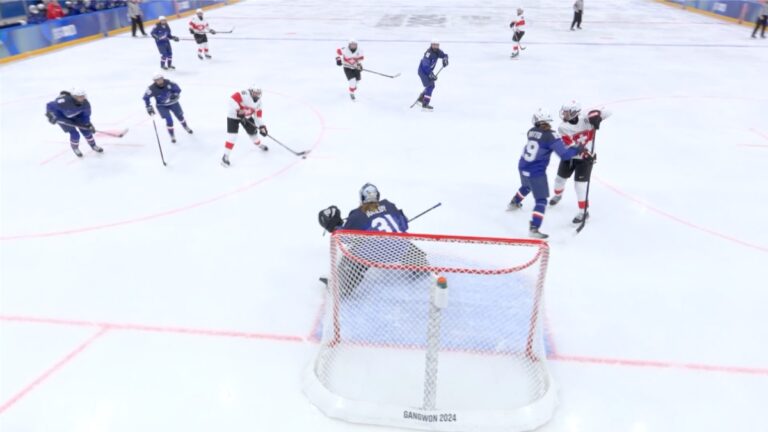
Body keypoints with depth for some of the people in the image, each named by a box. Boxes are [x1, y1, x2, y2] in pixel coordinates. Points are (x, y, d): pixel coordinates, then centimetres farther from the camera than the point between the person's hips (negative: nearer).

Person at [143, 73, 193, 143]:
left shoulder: (169, 83, -26)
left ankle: (186, 127, 50)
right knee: (169, 120, -14)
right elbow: (146, 97, -11)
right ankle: (172, 136, 7)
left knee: (180, 116, 19)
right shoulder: (152, 88, -26)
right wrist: (149, 107, -11)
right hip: (162, 106, -2)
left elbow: (178, 89, -14)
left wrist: (175, 94, -34)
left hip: (173, 103, 2)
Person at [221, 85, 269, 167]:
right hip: (234, 116, -7)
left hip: (247, 117, 7)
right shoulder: (244, 94, -30)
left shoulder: (258, 101, -4)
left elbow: (258, 114, 2)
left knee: (253, 131, 17)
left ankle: (259, 144, 48)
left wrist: (262, 126, -3)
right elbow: (232, 98, -38)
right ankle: (225, 156, -12)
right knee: (233, 135, -17)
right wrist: (237, 110, -42)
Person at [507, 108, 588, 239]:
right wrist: (577, 149, -3)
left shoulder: (531, 131, 2)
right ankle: (534, 228, -9)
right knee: (541, 200, 0)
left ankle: (514, 203, 58)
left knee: (526, 186, 37)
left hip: (523, 167, 7)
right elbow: (564, 154, -20)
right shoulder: (551, 135, -18)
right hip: (536, 173, -7)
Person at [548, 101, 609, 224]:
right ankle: (558, 195, 54)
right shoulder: (563, 127, -17)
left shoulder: (586, 121, -20)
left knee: (580, 184, -10)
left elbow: (607, 113, -20)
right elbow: (569, 145, -26)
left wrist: (596, 116, -40)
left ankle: (584, 211, 3)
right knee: (560, 178, 19)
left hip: (585, 158, -3)